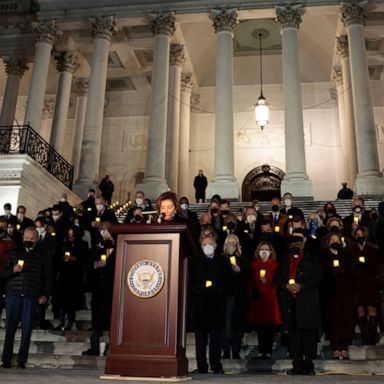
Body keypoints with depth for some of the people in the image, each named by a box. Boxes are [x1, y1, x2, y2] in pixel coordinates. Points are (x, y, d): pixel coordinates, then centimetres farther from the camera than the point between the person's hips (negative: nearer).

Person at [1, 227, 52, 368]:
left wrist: (45, 294, -1)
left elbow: (48, 277, 8)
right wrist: (13, 270, -10)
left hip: (31, 297, -1)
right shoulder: (14, 253, 12)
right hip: (13, 295, 1)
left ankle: (22, 360, 6)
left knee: (27, 329, -1)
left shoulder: (42, 256, 9)